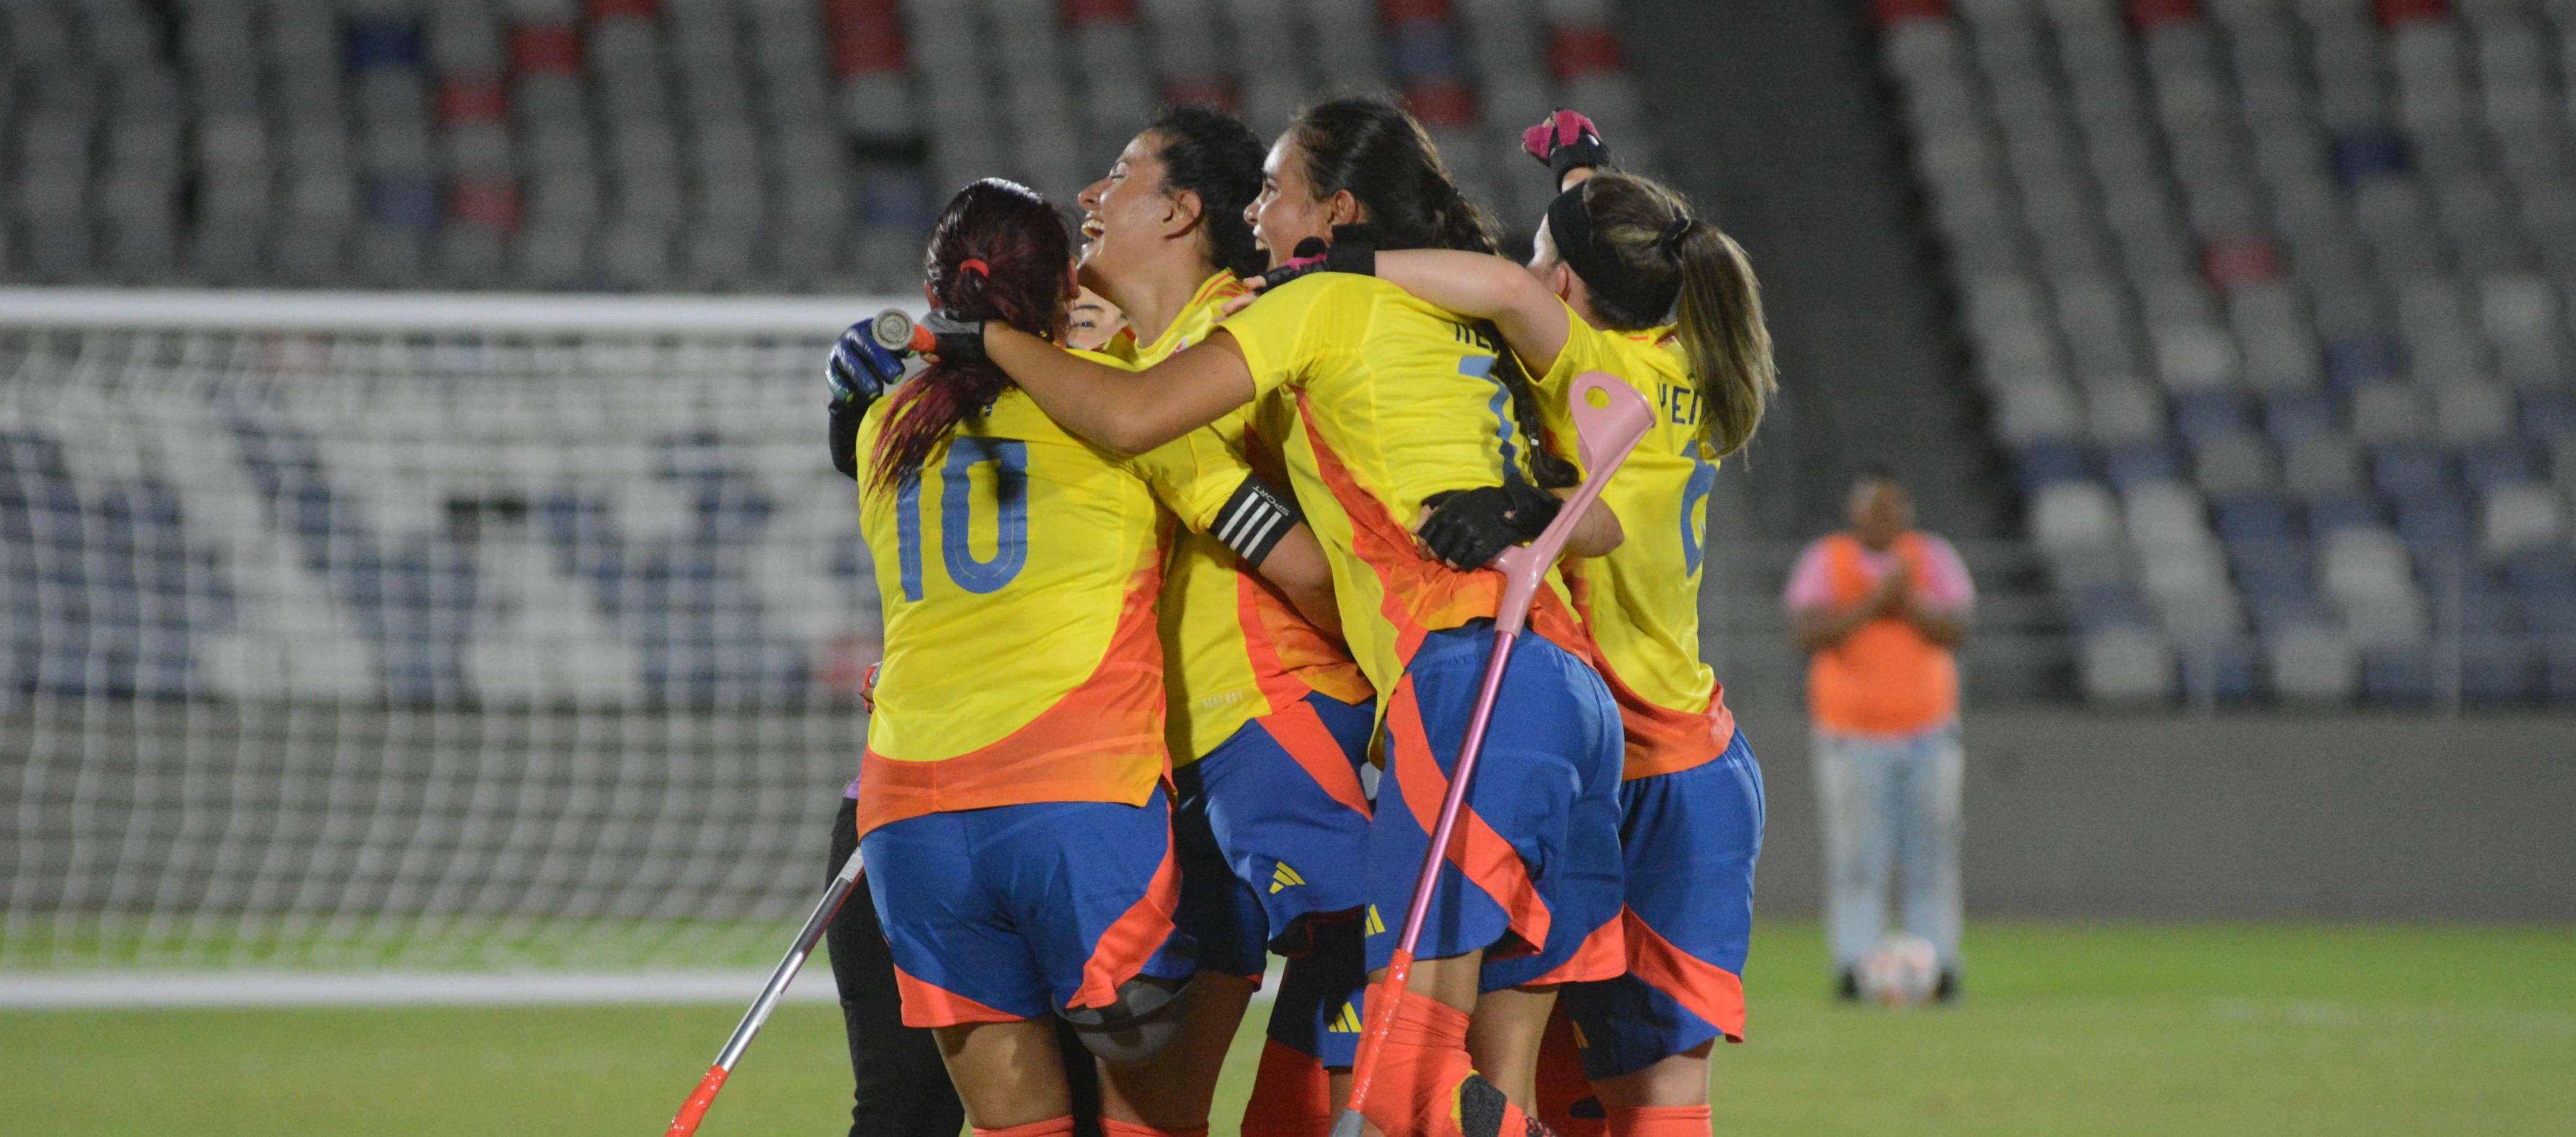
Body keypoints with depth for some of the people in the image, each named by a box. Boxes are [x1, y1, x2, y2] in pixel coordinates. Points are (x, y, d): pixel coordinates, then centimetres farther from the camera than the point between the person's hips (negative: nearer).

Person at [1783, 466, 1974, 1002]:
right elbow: (1810, 634, -12)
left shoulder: (1934, 559, 7)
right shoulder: (1822, 563, 2)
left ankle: (1937, 965, -3)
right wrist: (1873, 603, -19)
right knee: (1856, 862, -10)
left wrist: (1908, 604, -19)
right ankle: (1854, 966, -12)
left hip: (1928, 734, 2)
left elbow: (1955, 631, -4)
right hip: (1852, 737, -2)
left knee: (1932, 861, -3)